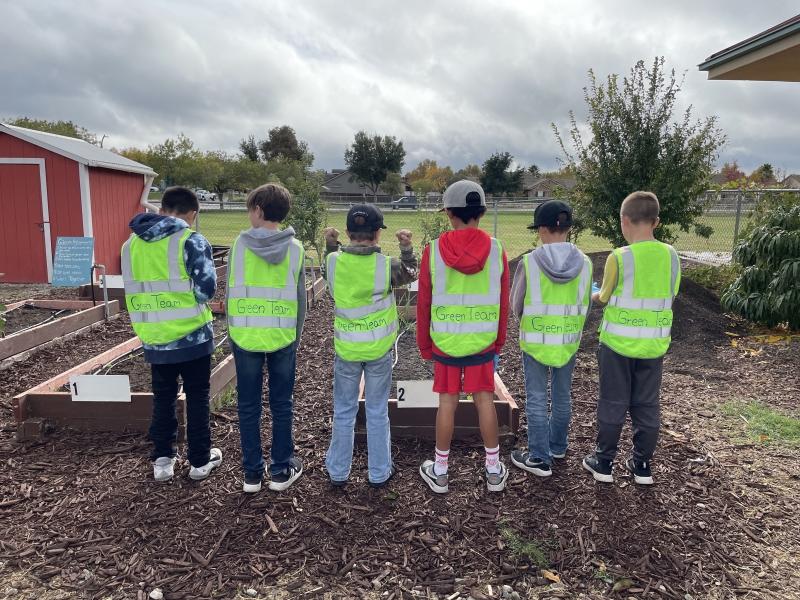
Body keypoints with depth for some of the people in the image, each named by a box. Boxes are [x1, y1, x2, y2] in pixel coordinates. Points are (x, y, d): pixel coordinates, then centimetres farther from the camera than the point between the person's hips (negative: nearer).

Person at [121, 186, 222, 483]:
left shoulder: (131, 244, 4)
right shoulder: (191, 241, -14)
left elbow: (133, 292, 9)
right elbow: (206, 288, -17)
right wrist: (188, 297, 4)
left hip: (154, 339, 4)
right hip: (191, 337, -4)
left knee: (163, 399, 18)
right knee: (197, 398, 11)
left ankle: (162, 460, 26)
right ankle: (200, 460, 21)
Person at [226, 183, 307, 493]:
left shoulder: (240, 244, -5)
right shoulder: (295, 248, -3)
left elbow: (230, 293, -1)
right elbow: (300, 298, 2)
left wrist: (232, 331, 11)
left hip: (245, 336, 0)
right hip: (282, 337, 0)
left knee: (249, 405, 10)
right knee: (282, 404, 11)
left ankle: (252, 473, 19)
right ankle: (281, 470, 20)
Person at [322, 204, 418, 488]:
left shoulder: (334, 261, -8)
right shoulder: (387, 265, -13)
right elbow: (411, 273, 7)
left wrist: (330, 246, 17)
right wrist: (407, 247, 8)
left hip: (346, 349, 1)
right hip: (379, 350, -1)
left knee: (344, 412, 15)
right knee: (377, 412, 12)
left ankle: (338, 472, 27)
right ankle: (379, 473, 25)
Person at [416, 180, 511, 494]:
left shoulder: (433, 250, -10)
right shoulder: (496, 249, -6)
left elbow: (423, 303, -4)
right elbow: (503, 302, 1)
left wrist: (423, 344, 8)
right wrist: (499, 341, 14)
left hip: (444, 341, -1)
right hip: (483, 340, 1)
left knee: (447, 402, 8)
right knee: (485, 400, 11)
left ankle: (439, 472, 21)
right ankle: (494, 471, 23)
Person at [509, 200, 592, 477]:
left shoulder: (529, 262, -16)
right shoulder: (584, 263, -7)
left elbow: (516, 305, -5)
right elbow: (586, 305, 2)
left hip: (535, 341, -3)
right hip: (568, 342, 4)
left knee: (537, 399, 7)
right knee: (562, 396, 19)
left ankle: (539, 458, 15)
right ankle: (557, 446, 37)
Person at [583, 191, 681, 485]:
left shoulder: (619, 257, -16)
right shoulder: (671, 255, -3)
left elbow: (605, 297, -3)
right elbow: (670, 296, 7)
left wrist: (595, 295, 18)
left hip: (619, 342, -4)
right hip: (654, 344, 4)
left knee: (613, 404, 9)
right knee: (647, 406, 15)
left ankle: (603, 463, 20)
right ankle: (642, 466, 26)